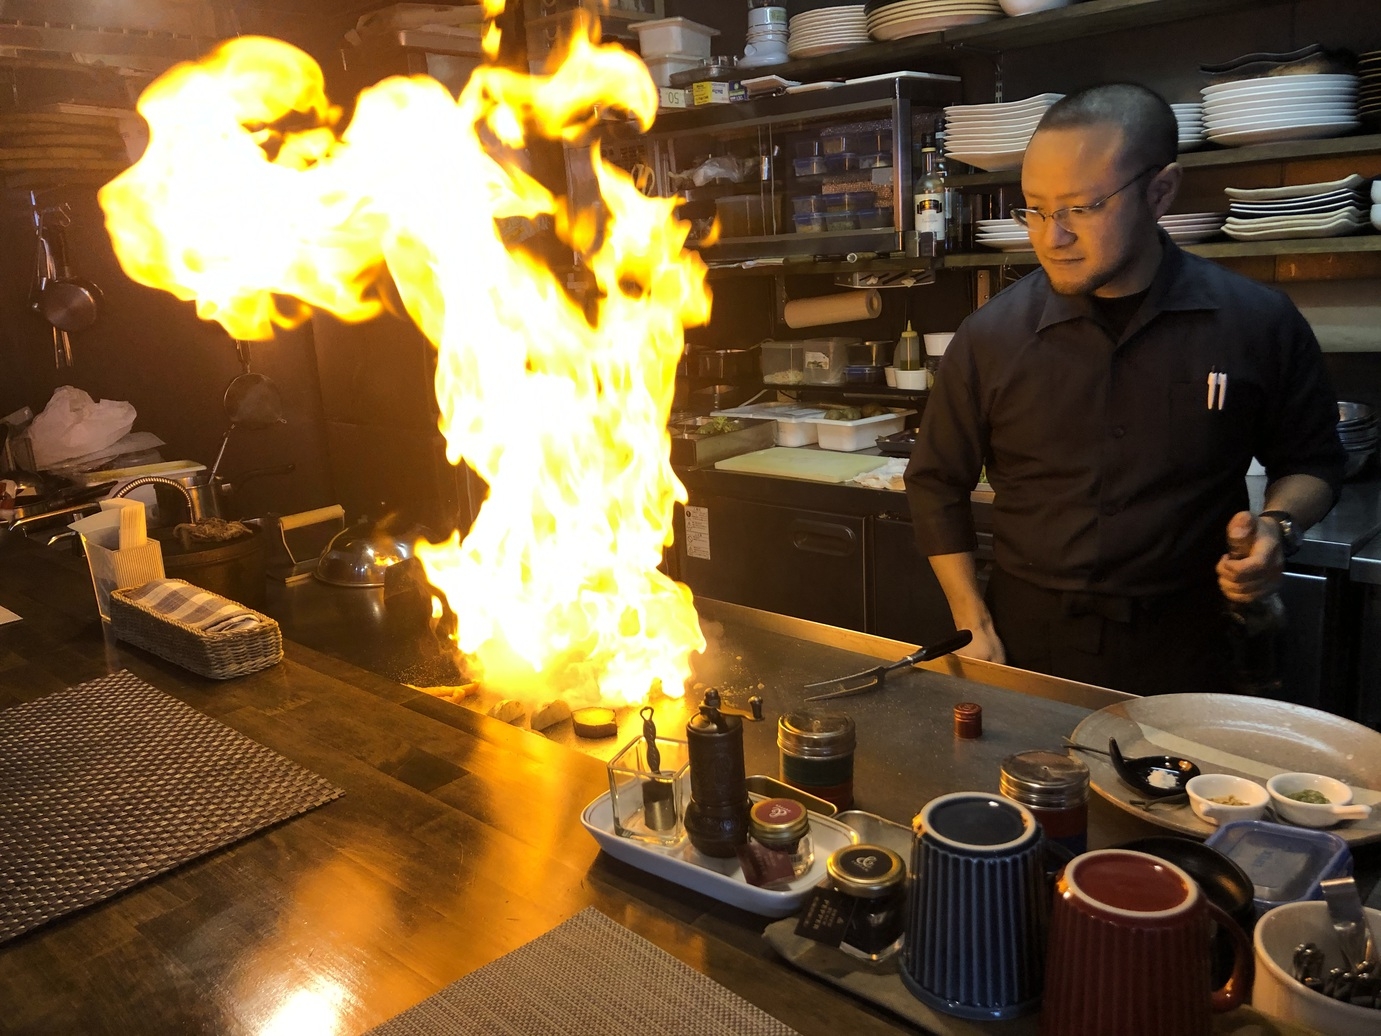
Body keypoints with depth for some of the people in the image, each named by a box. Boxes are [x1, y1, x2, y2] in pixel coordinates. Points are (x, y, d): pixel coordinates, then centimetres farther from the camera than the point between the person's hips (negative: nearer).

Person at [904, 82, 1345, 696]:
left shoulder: (1257, 324, -7)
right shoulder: (991, 336, -7)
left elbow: (1310, 461, 10)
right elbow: (937, 485, 2)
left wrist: (1278, 527, -11)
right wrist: (974, 629, -3)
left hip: (1183, 649, 0)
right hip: (1027, 643, 1)